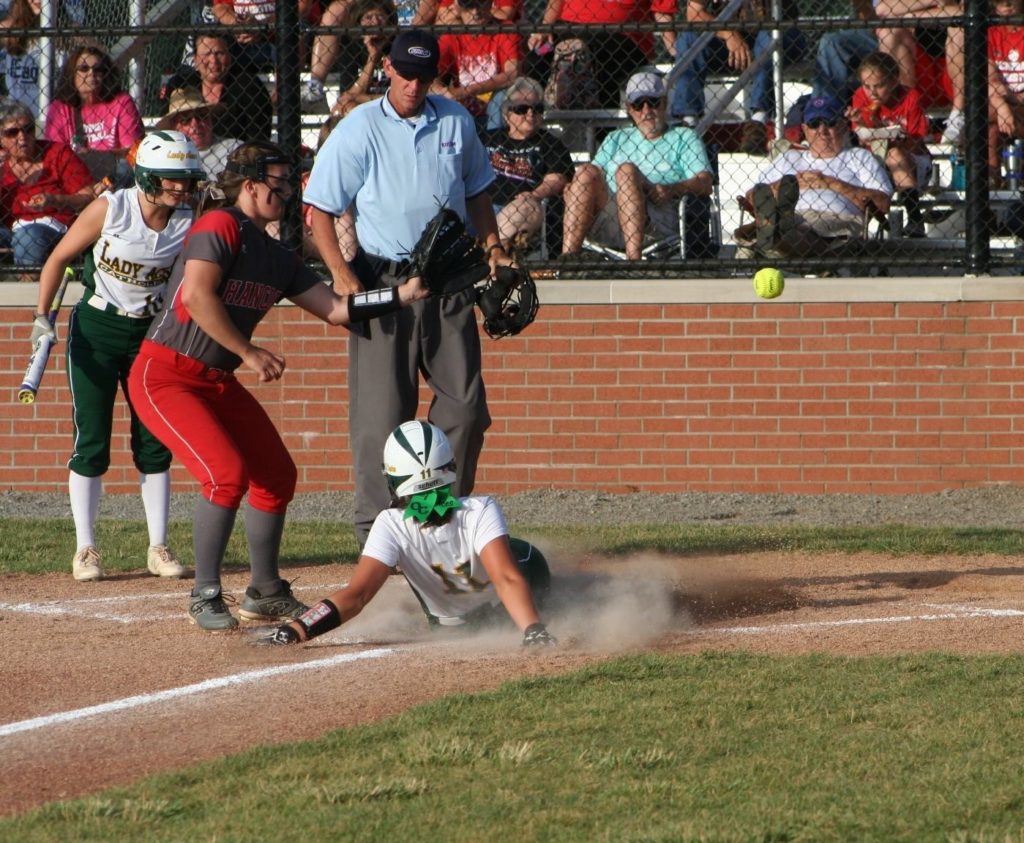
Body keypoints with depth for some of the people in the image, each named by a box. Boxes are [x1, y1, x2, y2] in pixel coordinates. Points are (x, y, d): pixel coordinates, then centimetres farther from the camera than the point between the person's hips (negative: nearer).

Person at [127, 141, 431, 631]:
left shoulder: (278, 259, 12)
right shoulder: (220, 227, -14)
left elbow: (335, 309, 11)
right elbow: (197, 297, -25)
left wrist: (403, 295, 0)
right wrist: (248, 353, -20)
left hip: (219, 382, 10)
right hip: (165, 378, -10)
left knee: (277, 475, 10)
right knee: (227, 474, -21)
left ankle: (265, 594, 25)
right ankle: (205, 598, -8)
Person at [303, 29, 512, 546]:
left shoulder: (456, 123, 7)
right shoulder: (358, 131, -6)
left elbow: (476, 192, 22)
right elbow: (320, 208, -6)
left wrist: (492, 246, 9)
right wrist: (341, 274, -18)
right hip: (383, 283, -4)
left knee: (464, 405, 3)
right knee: (381, 411, -6)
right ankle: (377, 531, -1)